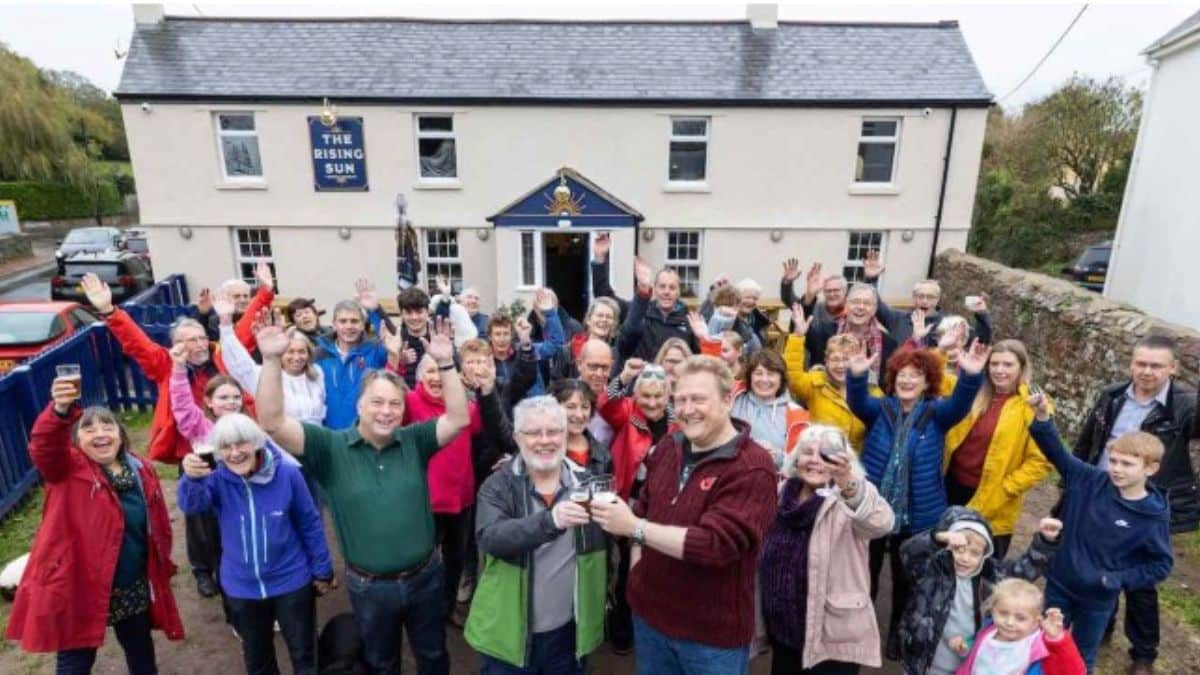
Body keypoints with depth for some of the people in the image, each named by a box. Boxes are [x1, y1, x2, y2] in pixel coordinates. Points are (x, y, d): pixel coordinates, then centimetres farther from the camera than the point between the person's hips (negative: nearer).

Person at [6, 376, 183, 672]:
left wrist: (162, 567, 10)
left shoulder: (142, 470, 1)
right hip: (79, 587, -3)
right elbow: (43, 447, -33)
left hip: (133, 588, 4)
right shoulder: (68, 469, -9)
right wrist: (60, 411, -52)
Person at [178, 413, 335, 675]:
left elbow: (310, 524, -7)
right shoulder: (217, 478, -12)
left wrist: (321, 570, -1)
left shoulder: (287, 474, -17)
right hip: (242, 587, 2)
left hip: (291, 582, -2)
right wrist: (193, 478, -56)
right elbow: (192, 505, -34)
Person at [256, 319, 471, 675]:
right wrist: (271, 360, -31)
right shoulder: (331, 447, -10)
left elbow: (459, 418, -16)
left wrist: (446, 363, -25)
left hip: (426, 577, 1)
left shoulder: (414, 441, -6)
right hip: (369, 586, -1)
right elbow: (273, 424, -20)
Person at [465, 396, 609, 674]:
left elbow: (606, 541, 6)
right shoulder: (497, 486, -10)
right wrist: (549, 521, -41)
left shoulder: (587, 482, -3)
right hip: (509, 633, -2)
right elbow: (490, 538, -27)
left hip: (570, 630, 2)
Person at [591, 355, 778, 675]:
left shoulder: (752, 469, -22)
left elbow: (713, 545, -28)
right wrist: (638, 565, 3)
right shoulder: (669, 446, 0)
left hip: (713, 634, -5)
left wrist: (634, 527, -27)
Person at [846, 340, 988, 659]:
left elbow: (960, 404, -22)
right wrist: (857, 374, -47)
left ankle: (897, 634, 40)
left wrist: (971, 375, -43)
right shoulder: (880, 408, -4)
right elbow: (857, 401, -24)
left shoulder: (936, 414, -3)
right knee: (865, 576, 14)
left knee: (906, 578, 19)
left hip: (916, 515, 1)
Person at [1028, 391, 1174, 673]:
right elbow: (1057, 453, -17)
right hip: (1060, 582, 1)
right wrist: (1042, 418, -32)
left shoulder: (1154, 517, -16)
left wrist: (1118, 579, -17)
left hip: (1098, 598, -1)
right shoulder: (1091, 480, -13)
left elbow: (1162, 565, -7)